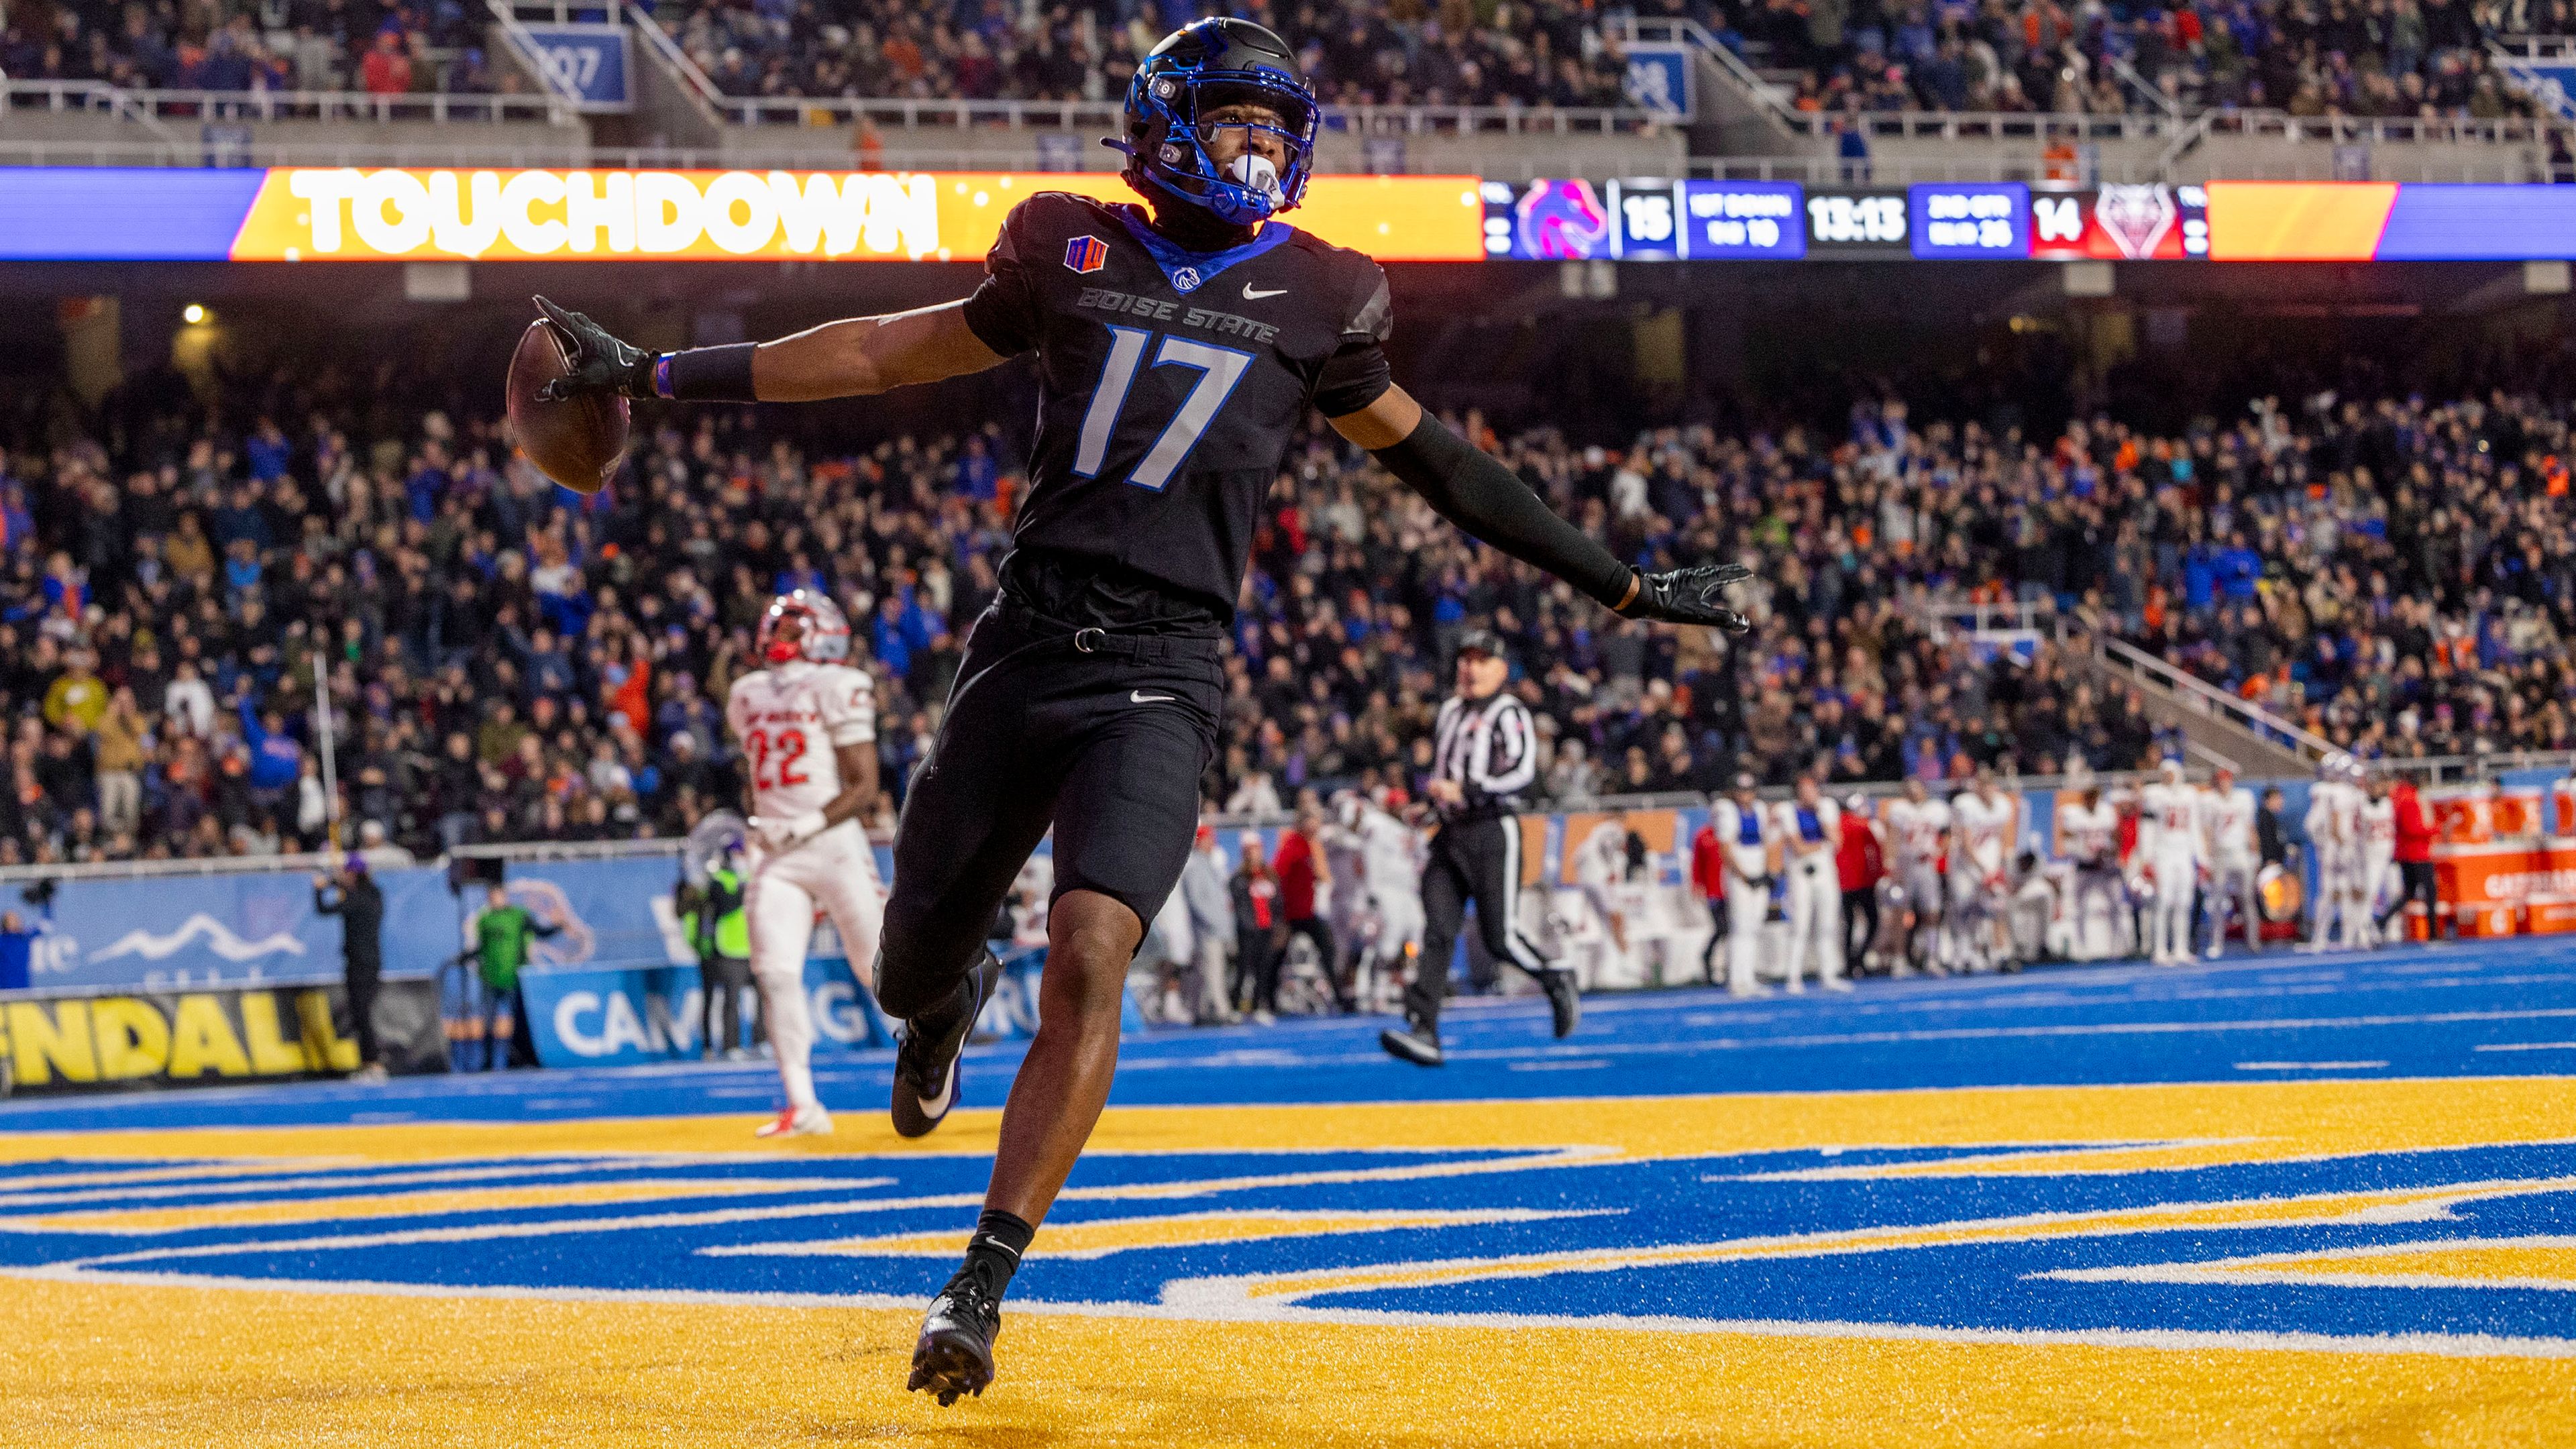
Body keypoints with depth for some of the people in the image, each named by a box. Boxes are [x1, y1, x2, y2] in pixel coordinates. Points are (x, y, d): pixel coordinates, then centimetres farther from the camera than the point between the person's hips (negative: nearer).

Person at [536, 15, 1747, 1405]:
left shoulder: (1311, 301, 10)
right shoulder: (1074, 256, 11)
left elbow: (1429, 457, 21)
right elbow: (889, 353, 19)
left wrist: (1621, 585, 23)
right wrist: (653, 374, 19)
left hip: (1160, 678, -2)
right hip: (1025, 650, 2)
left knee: (1088, 961, -22)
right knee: (908, 976, 8)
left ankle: (979, 1288, -19)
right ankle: (954, 1003, 48)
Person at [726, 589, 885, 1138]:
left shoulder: (836, 690, -5)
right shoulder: (749, 696, 14)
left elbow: (865, 788, -8)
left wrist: (810, 824, -19)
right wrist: (756, 822, 10)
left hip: (834, 843, -5)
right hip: (776, 856, 5)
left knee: (880, 969, 0)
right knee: (776, 973, -11)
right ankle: (802, 1106, -10)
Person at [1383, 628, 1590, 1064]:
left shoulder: (1509, 712, -5)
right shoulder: (1449, 712, 19)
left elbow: (1522, 771, -19)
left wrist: (1465, 791, -22)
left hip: (1493, 833, -6)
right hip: (1450, 833, 6)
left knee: (1500, 938, -7)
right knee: (1436, 931, -8)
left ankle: (1557, 982, 22)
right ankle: (1423, 1032, -17)